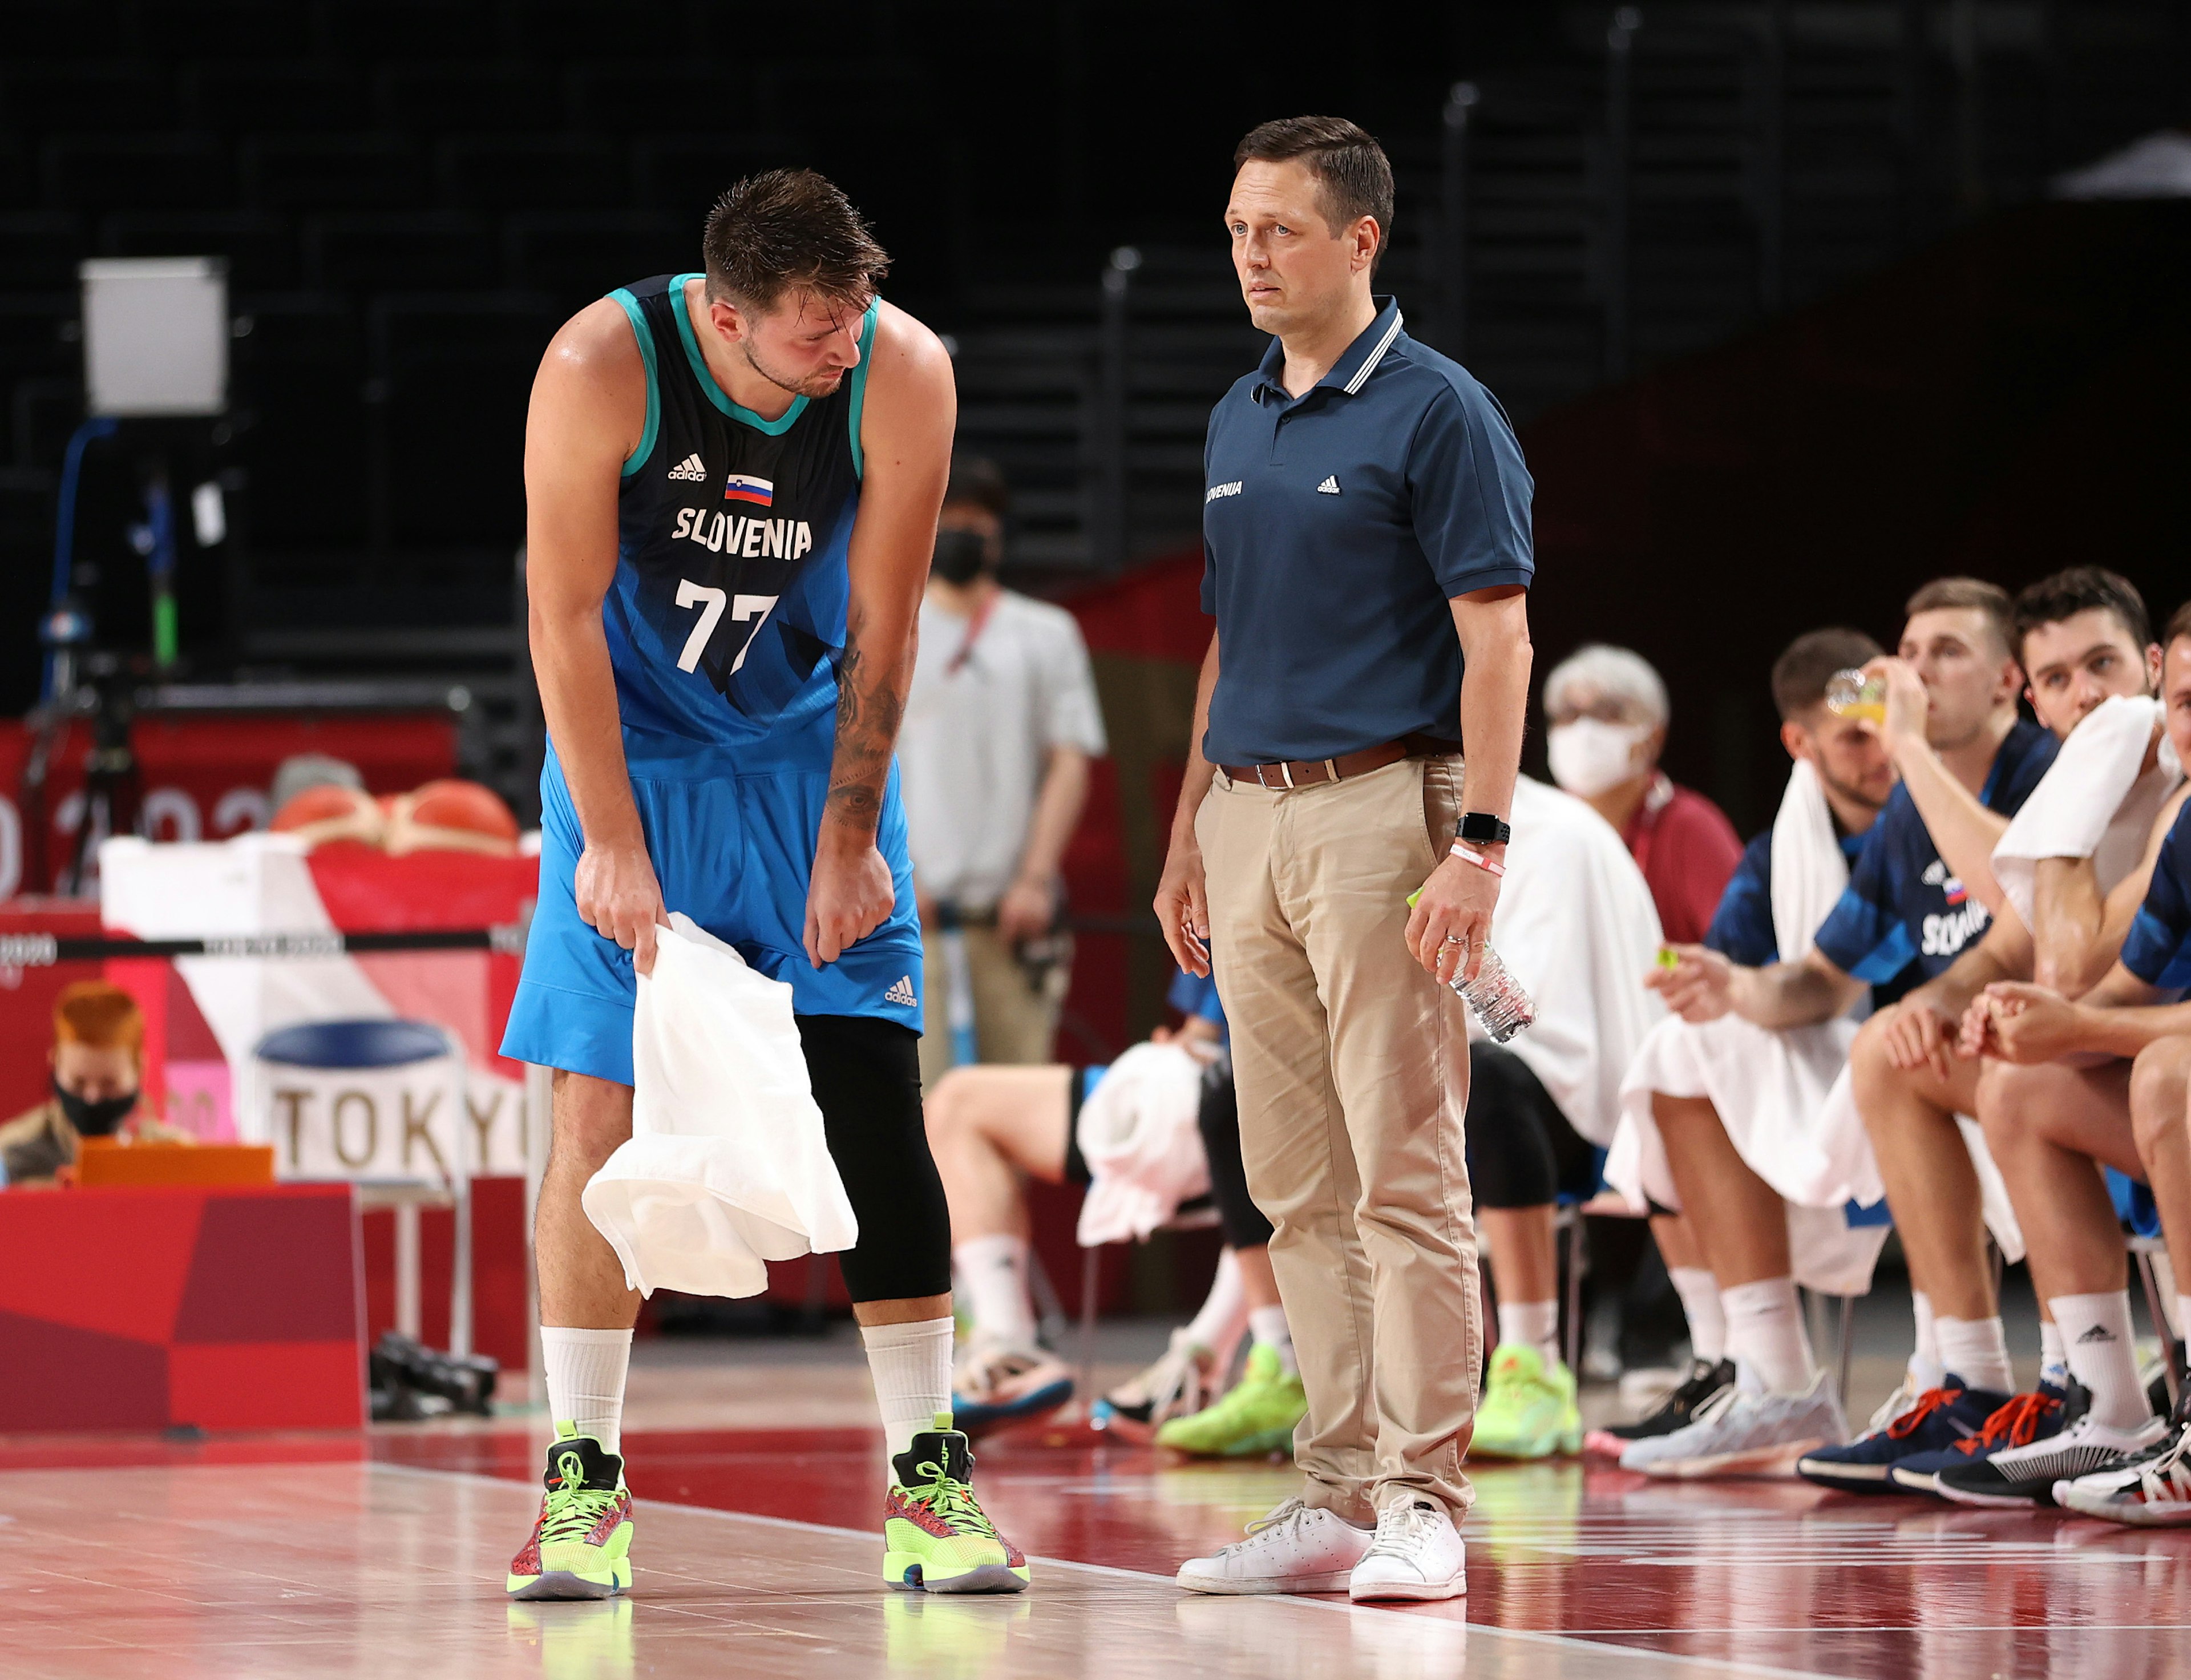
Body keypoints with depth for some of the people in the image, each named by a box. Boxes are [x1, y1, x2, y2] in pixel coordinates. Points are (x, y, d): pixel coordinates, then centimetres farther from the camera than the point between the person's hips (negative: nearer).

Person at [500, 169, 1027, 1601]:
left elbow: (881, 630, -11)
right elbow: (567, 617, -17)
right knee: (599, 1115, -6)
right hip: (634, 749, -1)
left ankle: (929, 1479, 1)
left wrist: (849, 840, -9)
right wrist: (612, 843, -18)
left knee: (876, 1100, -4)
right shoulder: (602, 369, -23)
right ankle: (585, 1484, 2)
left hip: (813, 752, 1)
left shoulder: (903, 374, -19)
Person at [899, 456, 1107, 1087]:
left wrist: (1036, 880, -6)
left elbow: (1070, 764, 6)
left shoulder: (1047, 633, 14)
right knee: (916, 1090, -13)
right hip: (912, 902, 0)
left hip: (1014, 909, 1)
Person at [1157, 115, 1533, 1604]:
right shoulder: (1238, 424, 16)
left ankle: (1423, 1501, -6)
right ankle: (1337, 1494, 11)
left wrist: (1479, 843, -18)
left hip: (1382, 811, -7)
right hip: (1252, 815, 7)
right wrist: (1190, 837, 18)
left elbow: (1498, 640, -10)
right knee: (1300, 1188, 8)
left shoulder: (1437, 414, -6)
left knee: (1405, 1174, -7)